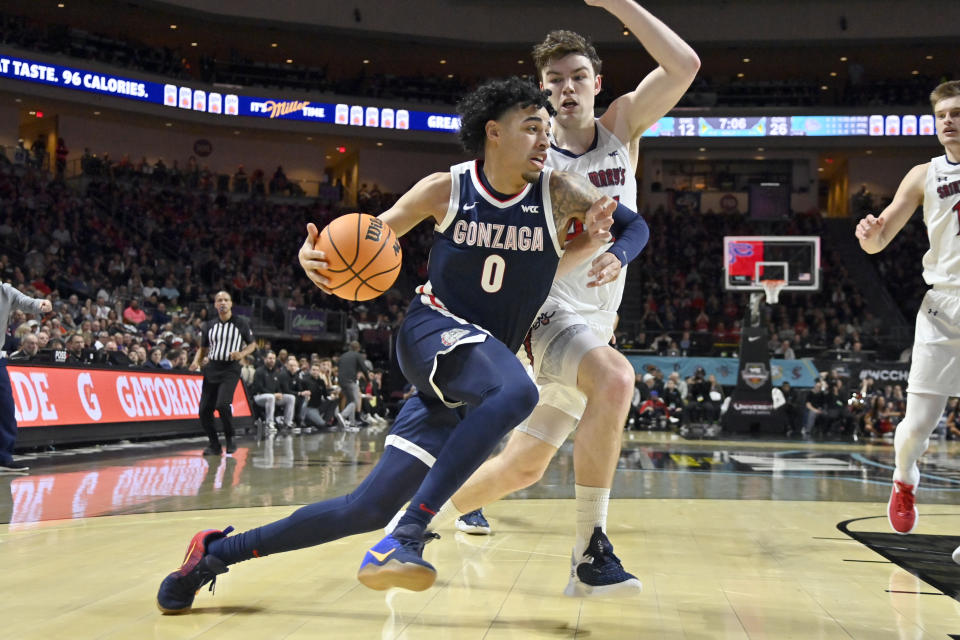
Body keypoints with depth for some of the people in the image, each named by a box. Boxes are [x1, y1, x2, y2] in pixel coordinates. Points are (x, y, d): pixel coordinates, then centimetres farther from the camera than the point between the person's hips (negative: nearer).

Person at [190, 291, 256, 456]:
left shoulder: (242, 323, 3)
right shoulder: (209, 325, 11)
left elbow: (252, 344, 10)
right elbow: (203, 348, 19)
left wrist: (241, 354, -10)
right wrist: (196, 361, -1)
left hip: (230, 369, -4)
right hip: (211, 368, 4)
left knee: (222, 404, -24)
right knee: (204, 410, -2)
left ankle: (230, 441, -4)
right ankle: (214, 445, 15)